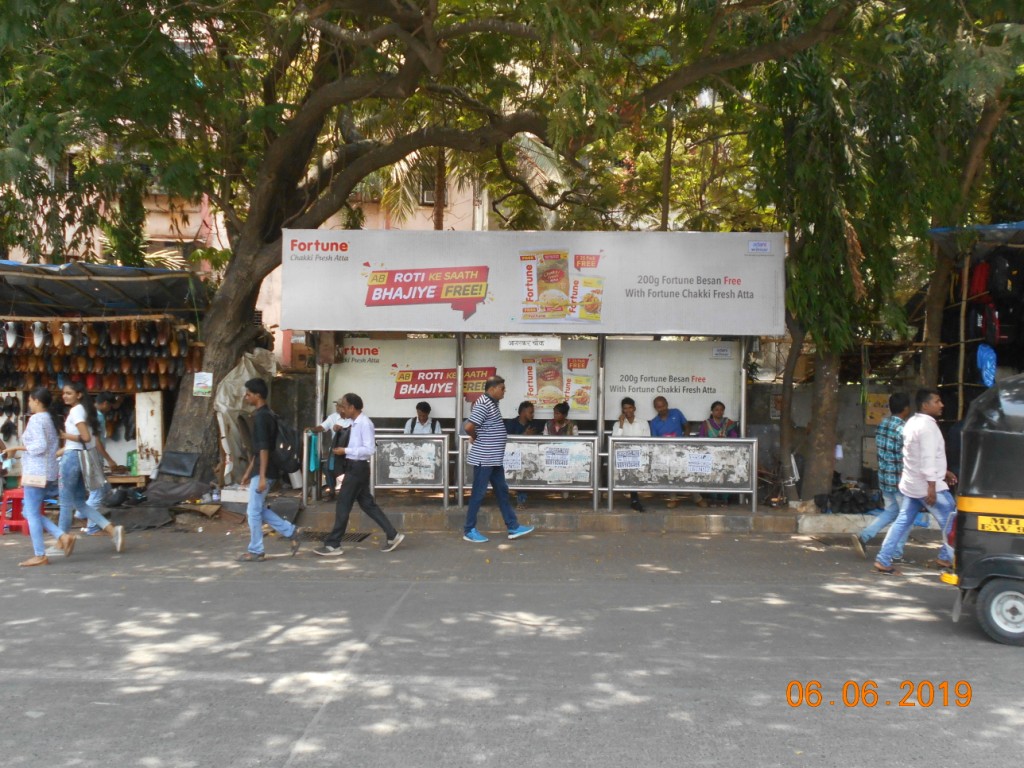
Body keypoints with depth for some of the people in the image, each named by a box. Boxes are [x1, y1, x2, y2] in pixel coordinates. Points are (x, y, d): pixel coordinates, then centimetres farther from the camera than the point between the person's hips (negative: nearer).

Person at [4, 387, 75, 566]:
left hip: (36, 472, -9)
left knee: (32, 513, -2)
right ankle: (62, 536, 5)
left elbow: (40, 446, -21)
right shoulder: (51, 419, 15)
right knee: (31, 511, 16)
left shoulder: (36, 419, -12)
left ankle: (39, 555, 1)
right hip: (48, 472, 9)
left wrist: (17, 448, -13)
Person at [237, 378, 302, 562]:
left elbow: (264, 448, -22)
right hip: (261, 470, 10)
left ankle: (255, 551, 7)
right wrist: (249, 471, 24)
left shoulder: (261, 416, -16)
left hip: (264, 471, -10)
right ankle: (290, 531, 15)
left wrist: (262, 476, -23)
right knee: (258, 508, 16)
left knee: (253, 511, -1)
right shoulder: (265, 415, 15)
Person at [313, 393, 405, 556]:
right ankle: (392, 536, 17)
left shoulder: (364, 423, -17)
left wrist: (345, 451, -20)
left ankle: (333, 545, 4)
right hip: (355, 467, 10)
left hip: (358, 468, -10)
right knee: (367, 503, 13)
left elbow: (369, 449, -22)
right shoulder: (356, 423, 11)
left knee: (343, 505, -4)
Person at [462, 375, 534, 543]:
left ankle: (513, 527, 18)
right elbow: (469, 426, -28)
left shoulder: (491, 404, 13)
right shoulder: (483, 404, -18)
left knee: (502, 491, 12)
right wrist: (476, 439, -9)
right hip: (484, 458, -10)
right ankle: (469, 530, 8)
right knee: (479, 493, -1)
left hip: (494, 458, 10)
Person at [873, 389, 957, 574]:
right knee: (950, 520, 4)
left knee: (902, 521, 10)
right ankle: (947, 558, 13)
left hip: (911, 484, 10)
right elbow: (928, 459, -23)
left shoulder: (913, 422, 14)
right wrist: (932, 487, -24)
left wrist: (942, 472, 24)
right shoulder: (927, 426, -17)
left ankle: (883, 560, 8)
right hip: (926, 485, -10)